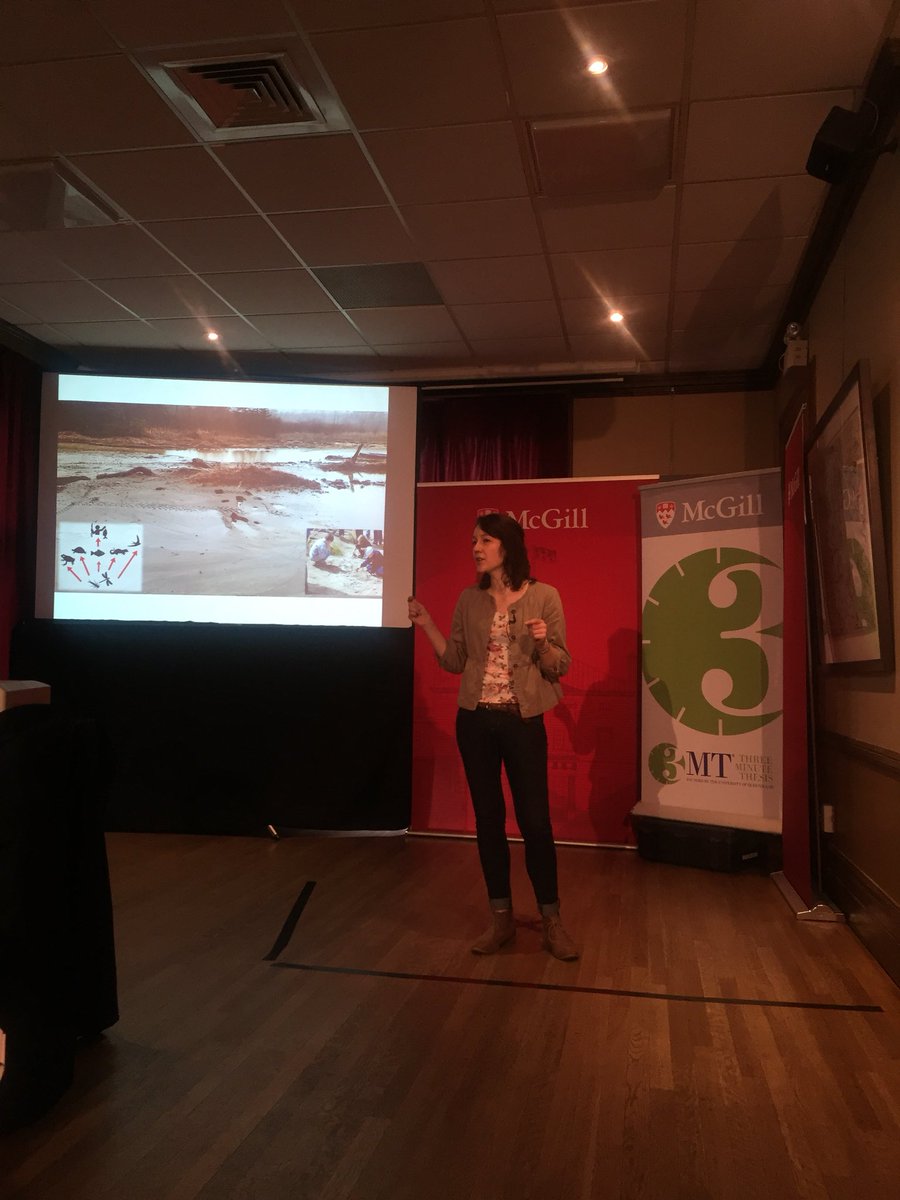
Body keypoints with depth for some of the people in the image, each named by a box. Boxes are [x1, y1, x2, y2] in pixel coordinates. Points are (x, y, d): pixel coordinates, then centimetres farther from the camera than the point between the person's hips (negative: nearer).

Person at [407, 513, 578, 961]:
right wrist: (426, 625, 0)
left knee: (535, 821, 0)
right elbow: (456, 662, 8)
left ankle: (551, 921, 16)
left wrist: (542, 643, -23)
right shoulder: (469, 600, 5)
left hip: (523, 721, -3)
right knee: (488, 818, 9)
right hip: (475, 720, 4)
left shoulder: (544, 596, -5)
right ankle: (501, 918, 21)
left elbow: (559, 667, -4)